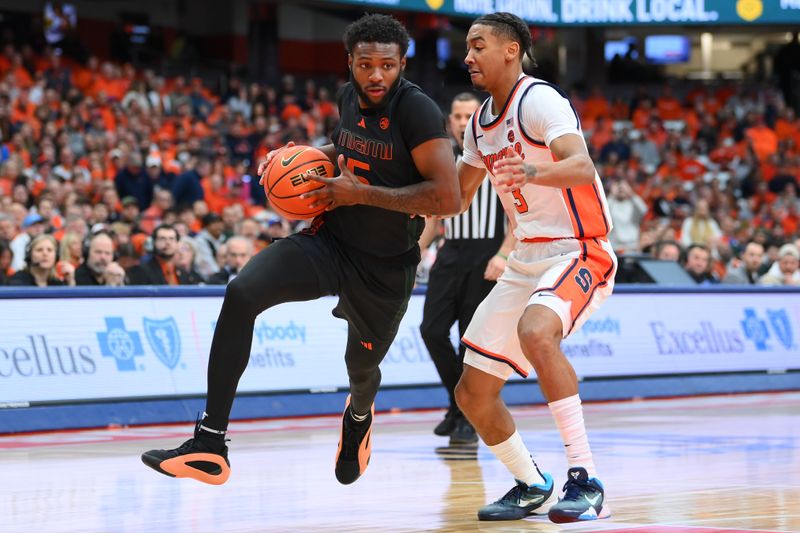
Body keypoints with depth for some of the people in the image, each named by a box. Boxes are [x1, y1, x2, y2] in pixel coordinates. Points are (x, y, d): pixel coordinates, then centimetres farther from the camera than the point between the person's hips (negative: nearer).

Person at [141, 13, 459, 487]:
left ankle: (360, 414, 62)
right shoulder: (350, 98, 0)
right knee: (241, 294, -23)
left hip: (385, 268, -4)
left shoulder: (417, 110, -21)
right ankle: (210, 444, -22)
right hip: (330, 241, 4)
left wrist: (361, 193, -25)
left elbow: (448, 198, -29)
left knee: (362, 369, 18)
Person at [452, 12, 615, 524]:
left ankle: (587, 481, -34)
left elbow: (582, 167, -31)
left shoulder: (538, 99, -14)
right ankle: (532, 487, 28)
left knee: (535, 331, -39)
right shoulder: (481, 122, 12)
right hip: (527, 261, 9)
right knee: (473, 393, 6)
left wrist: (531, 173, -50)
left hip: (579, 252, -9)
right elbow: (455, 197, 24)